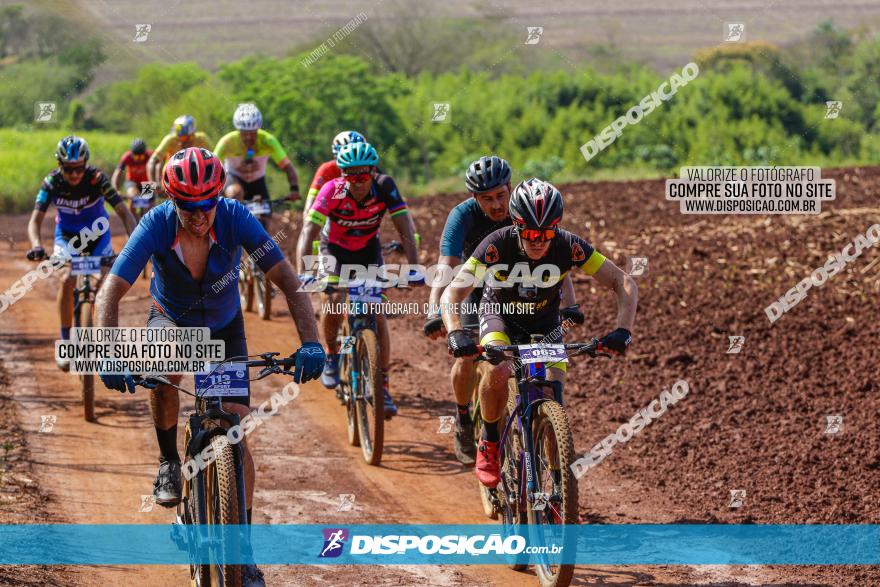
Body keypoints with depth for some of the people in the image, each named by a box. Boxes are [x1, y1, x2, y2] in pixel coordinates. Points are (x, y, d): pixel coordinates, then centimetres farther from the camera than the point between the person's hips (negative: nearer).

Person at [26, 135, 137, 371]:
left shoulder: (96, 178, -27)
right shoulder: (52, 182, -22)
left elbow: (124, 212, -28)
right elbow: (36, 220, -24)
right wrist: (36, 246, -44)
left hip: (97, 235, 0)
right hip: (67, 236, 0)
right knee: (67, 280, -25)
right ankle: (65, 342, -13)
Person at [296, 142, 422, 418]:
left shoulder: (384, 188, -27)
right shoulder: (332, 191, -31)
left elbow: (405, 229, -30)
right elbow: (309, 231, -37)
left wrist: (414, 268, -43)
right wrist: (300, 273, -50)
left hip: (368, 250, 1)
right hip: (336, 249, -1)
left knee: (378, 314, -9)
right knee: (334, 301, -26)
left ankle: (383, 387, 0)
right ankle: (331, 354, 4)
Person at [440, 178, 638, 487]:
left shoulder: (568, 246, -30)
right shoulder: (498, 244, -34)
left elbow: (624, 283, -26)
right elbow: (453, 293, -36)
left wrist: (622, 330, -42)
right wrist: (455, 333, -55)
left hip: (545, 322, 2)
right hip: (500, 314, -2)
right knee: (498, 371, -31)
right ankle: (489, 443, -6)